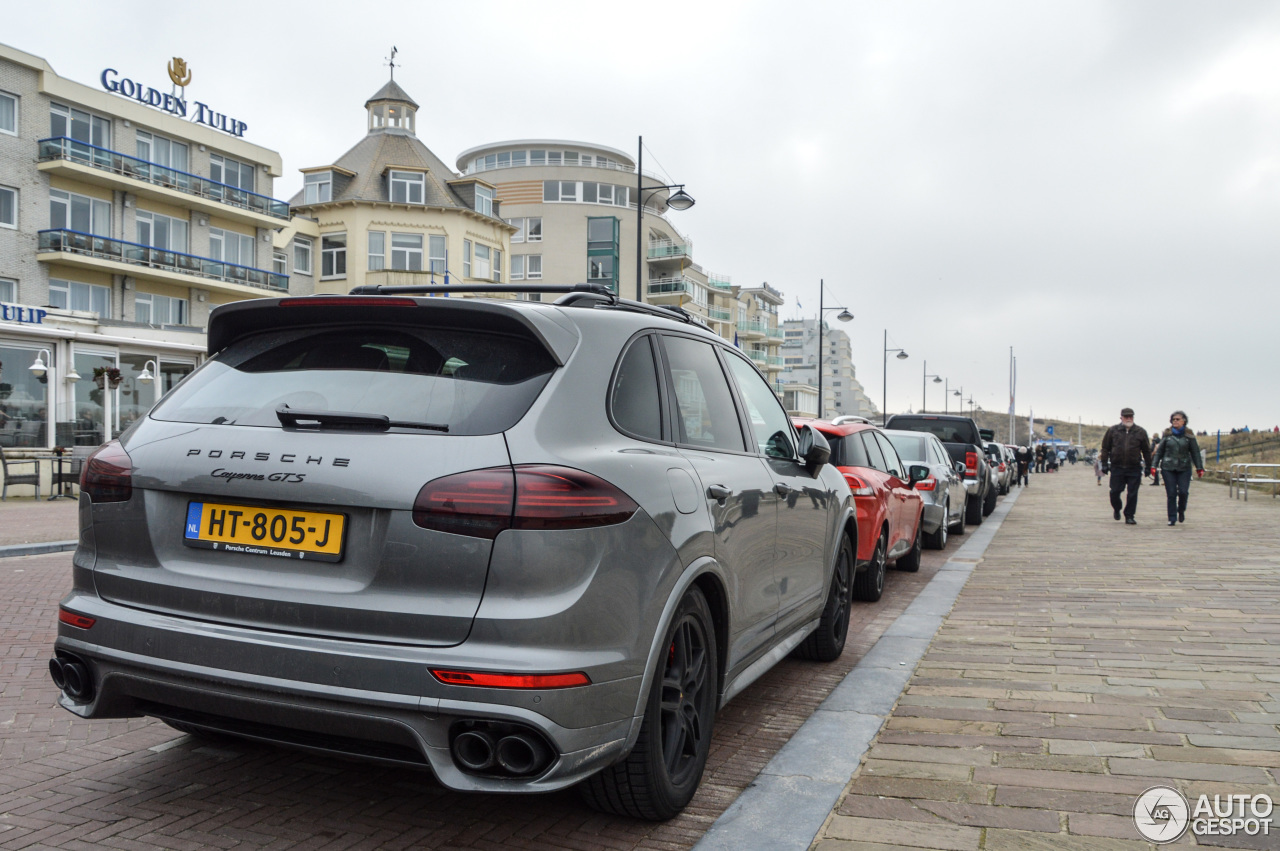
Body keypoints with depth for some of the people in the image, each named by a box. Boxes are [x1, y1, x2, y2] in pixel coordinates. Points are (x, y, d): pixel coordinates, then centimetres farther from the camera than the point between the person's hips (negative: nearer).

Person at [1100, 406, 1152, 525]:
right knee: (1115, 491, 2)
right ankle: (1116, 509, 29)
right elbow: (1105, 448, 9)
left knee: (1132, 494, 0)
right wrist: (1104, 463, 3)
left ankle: (1129, 516, 9)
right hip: (1117, 467, 0)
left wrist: (1148, 466, 8)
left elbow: (1146, 451, 11)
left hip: (1134, 468, 0)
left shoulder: (1140, 432, 6)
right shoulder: (1113, 431, 5)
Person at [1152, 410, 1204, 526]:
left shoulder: (1189, 436, 4)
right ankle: (1172, 519, 6)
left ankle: (1181, 511, 23)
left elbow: (1195, 453, 6)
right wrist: (1154, 465, 4)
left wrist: (1199, 468, 0)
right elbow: (1159, 452, 10)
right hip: (1168, 468, 1)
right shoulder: (1167, 435, 6)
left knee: (1183, 492, -7)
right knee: (1171, 494, -2)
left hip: (1184, 468, 0)